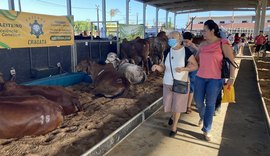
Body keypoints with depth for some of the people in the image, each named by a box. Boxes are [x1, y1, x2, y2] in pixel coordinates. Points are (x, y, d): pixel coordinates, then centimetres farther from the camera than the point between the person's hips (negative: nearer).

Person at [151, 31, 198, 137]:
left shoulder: (186, 52, -11)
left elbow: (195, 66, -7)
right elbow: (163, 68, 3)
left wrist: (183, 69, -24)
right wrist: (157, 67, -20)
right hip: (167, 82, 4)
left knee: (177, 105, 6)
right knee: (168, 104, 13)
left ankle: (174, 127, 25)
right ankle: (173, 115, 48)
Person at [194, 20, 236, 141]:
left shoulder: (223, 44, -8)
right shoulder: (202, 44, 6)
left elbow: (231, 61, -7)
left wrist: (231, 78, -10)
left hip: (215, 79, -4)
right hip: (200, 77, 4)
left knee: (210, 105, 6)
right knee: (198, 101, 11)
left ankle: (206, 130, 21)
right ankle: (202, 117, 45)